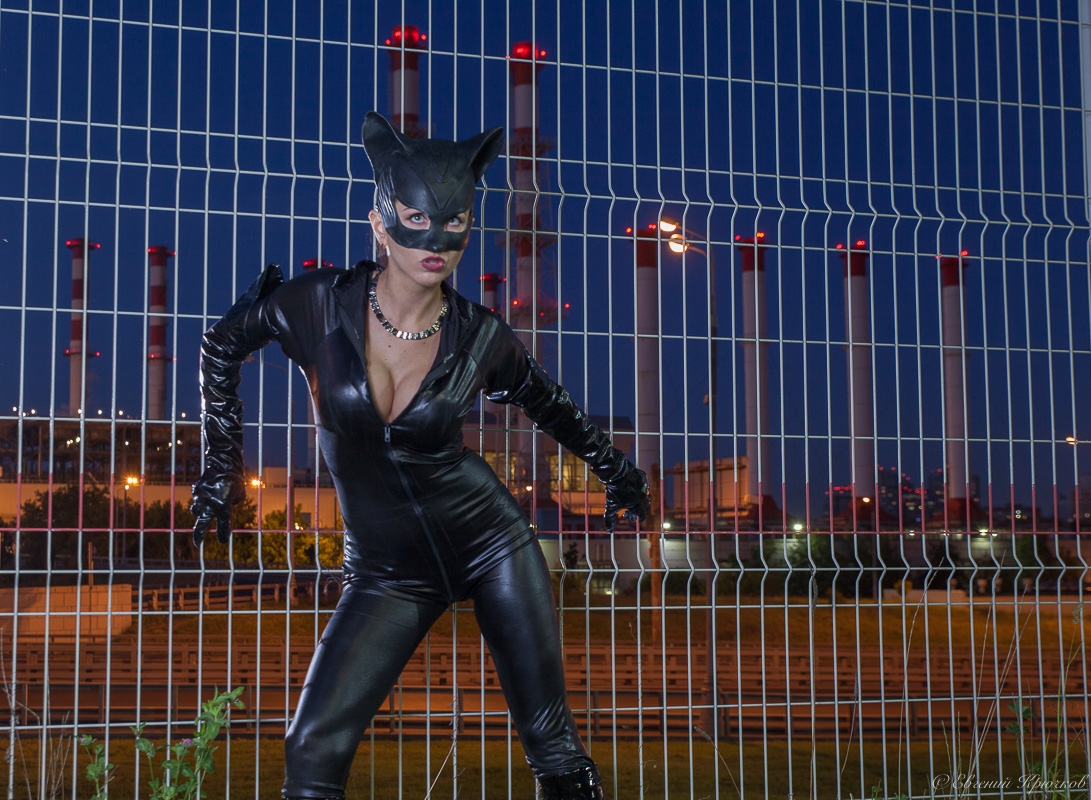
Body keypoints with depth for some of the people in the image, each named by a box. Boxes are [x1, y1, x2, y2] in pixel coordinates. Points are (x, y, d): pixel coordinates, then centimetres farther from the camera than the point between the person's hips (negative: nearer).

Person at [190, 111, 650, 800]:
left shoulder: (479, 338, -11)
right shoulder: (322, 304, -13)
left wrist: (615, 469, 22)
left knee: (553, 743, 2)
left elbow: (546, 401, 10)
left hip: (492, 542, 0)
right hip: (388, 574, 1)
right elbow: (222, 346, 5)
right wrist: (222, 469, 7)